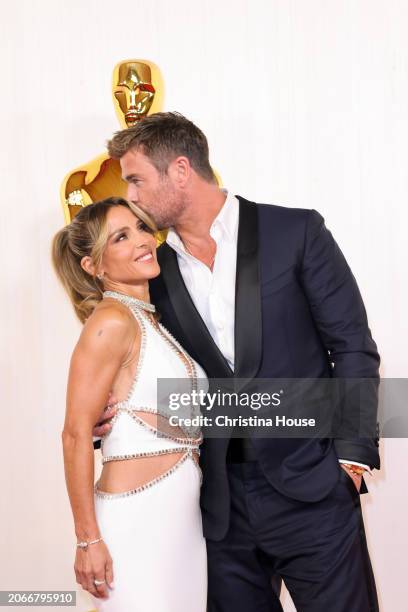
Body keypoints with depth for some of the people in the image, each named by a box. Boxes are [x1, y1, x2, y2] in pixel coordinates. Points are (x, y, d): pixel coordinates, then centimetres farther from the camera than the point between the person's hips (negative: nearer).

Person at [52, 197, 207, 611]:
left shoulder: (152, 320, 12)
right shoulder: (112, 320, -12)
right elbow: (76, 434, -15)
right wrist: (88, 539, -15)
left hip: (185, 514, 8)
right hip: (138, 517, -8)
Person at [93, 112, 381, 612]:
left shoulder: (295, 232, -3)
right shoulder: (156, 270, 8)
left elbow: (353, 346, -3)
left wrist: (352, 456, -9)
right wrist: (110, 418, -5)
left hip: (310, 488, -3)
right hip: (221, 500, 4)